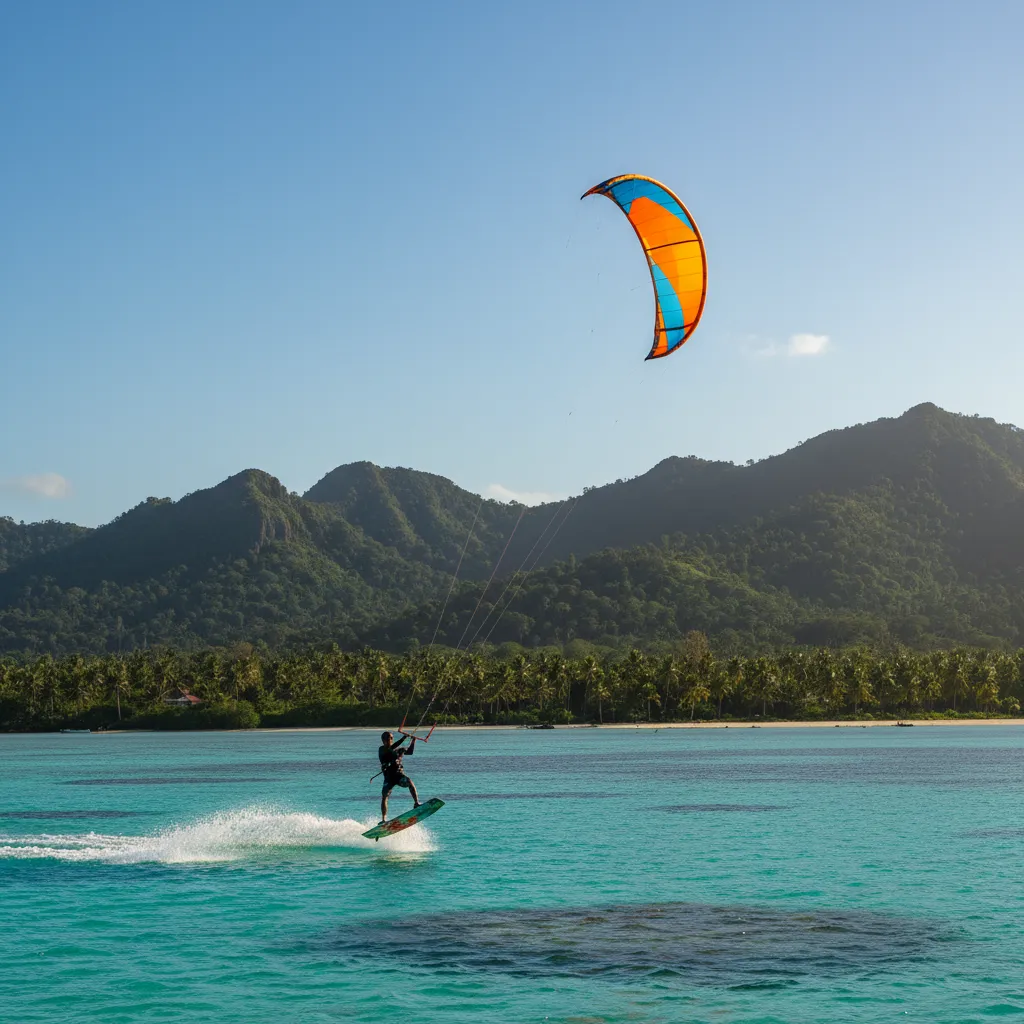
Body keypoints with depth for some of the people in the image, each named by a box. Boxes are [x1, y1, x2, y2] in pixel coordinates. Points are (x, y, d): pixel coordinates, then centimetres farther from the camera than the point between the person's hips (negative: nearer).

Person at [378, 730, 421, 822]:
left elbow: (410, 752, 20)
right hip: (389, 776, -2)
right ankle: (383, 819, -4)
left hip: (399, 774, 2)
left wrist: (413, 741, 8)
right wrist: (404, 738, -20)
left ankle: (416, 803, -33)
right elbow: (391, 748, -17)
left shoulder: (397, 749, 17)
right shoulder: (382, 749, 1)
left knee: (409, 782, -29)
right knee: (384, 797, -12)